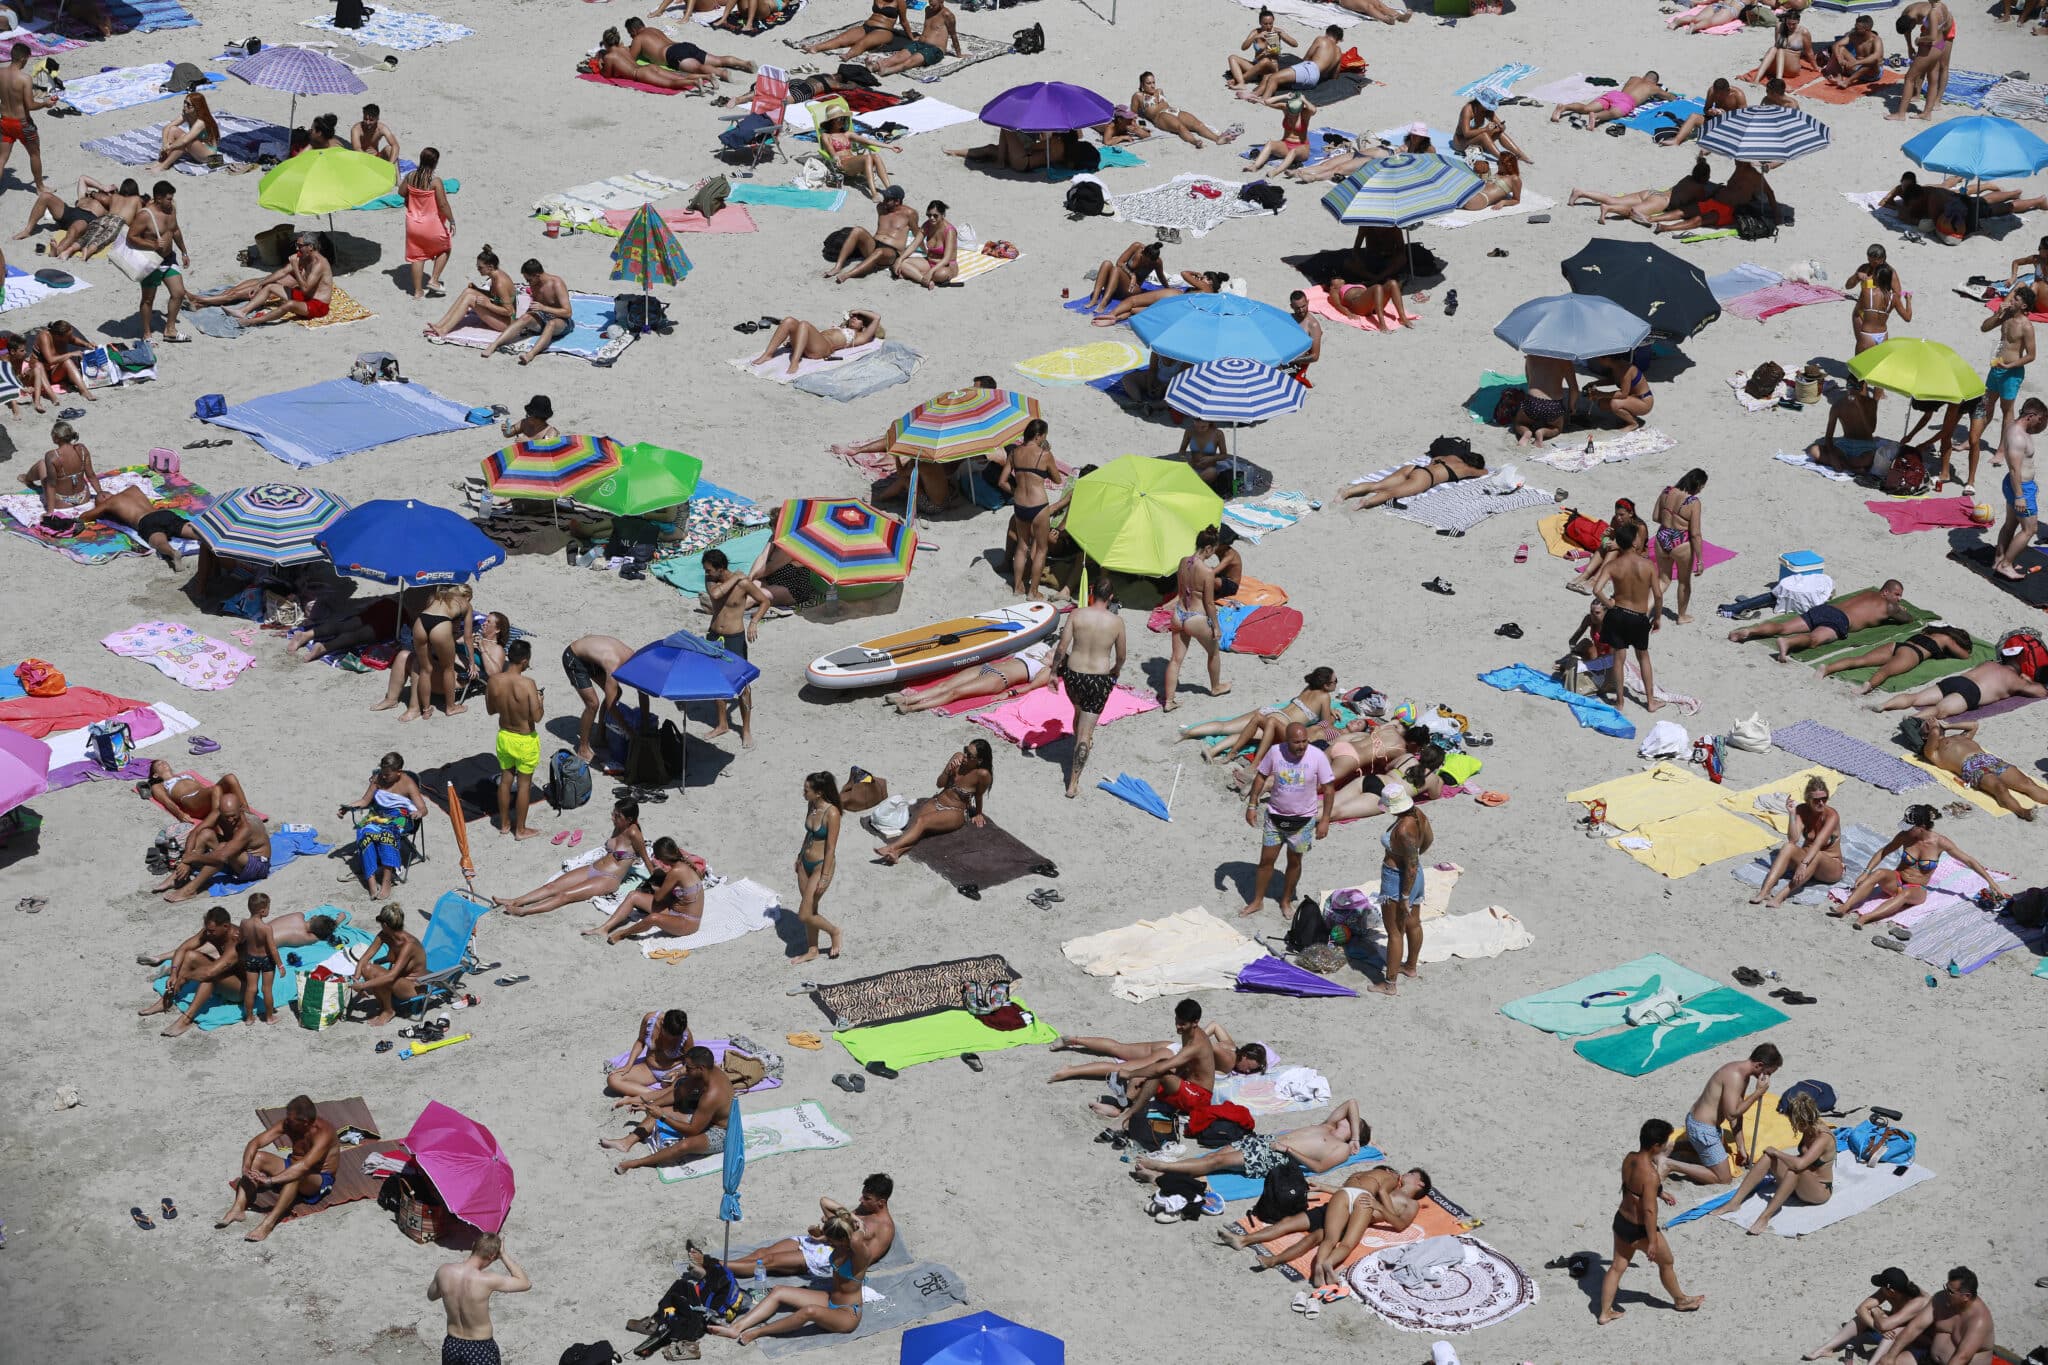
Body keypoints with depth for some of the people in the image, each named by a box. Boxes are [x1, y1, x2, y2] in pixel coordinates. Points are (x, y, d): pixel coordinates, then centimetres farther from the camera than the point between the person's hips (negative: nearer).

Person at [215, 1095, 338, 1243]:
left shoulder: (323, 1132, -29)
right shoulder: (287, 1124, -10)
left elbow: (305, 1166, -42)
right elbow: (256, 1142, -13)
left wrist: (270, 1180, -47)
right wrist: (246, 1168, -32)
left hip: (320, 1179, -7)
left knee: (296, 1175, -40)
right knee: (258, 1157, -14)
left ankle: (268, 1223, -46)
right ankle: (238, 1209, -23)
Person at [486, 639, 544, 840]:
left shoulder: (494, 681, -12)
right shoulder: (527, 684, -27)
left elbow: (490, 709, 2)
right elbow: (537, 716, -25)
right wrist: (540, 704, -5)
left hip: (504, 737, 5)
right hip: (525, 740, -5)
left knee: (505, 780, 21)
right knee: (524, 784, 11)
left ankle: (504, 823, 35)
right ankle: (520, 829, 23)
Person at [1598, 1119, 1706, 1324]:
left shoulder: (1629, 1159, -7)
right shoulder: (1650, 1174, -32)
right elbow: (1649, 1210, -28)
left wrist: (1659, 1192, 28)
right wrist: (1652, 1241, -19)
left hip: (1621, 1221, 7)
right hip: (1639, 1230, -7)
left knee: (1617, 1266, 19)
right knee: (1666, 1262, 19)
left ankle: (1605, 1312, 27)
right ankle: (1680, 1300, 41)